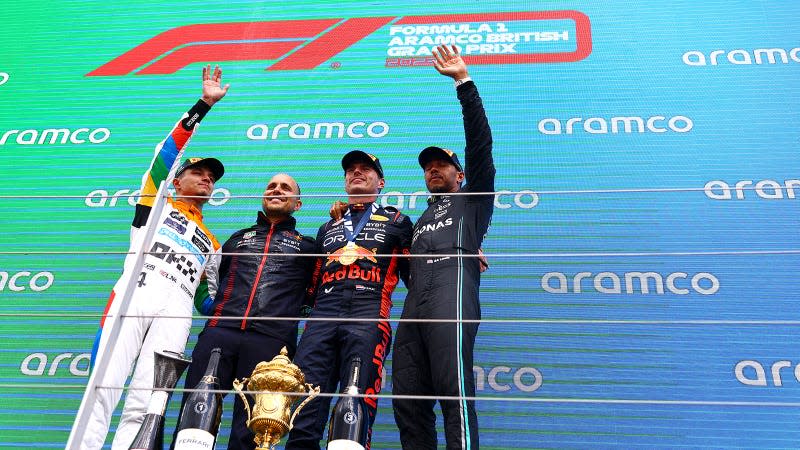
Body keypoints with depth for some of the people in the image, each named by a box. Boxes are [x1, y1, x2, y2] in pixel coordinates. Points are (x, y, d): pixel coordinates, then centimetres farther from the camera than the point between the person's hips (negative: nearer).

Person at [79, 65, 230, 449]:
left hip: (177, 309, 2)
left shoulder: (211, 244, 34)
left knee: (144, 405, -15)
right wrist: (205, 104, 6)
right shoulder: (156, 204, 25)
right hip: (135, 291, -2)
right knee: (104, 390, -18)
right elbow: (167, 151, 12)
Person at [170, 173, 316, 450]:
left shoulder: (307, 246, 23)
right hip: (220, 332, 2)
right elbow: (212, 276, 32)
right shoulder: (239, 238, 30)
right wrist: (208, 304, 16)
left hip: (271, 339, -2)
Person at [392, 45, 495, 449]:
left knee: (454, 393, -20)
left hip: (451, 295, -6)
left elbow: (480, 141, 11)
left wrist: (463, 81, 7)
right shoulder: (421, 220, 39)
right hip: (414, 308, 6)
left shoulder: (471, 199, 23)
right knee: (408, 400, -6)